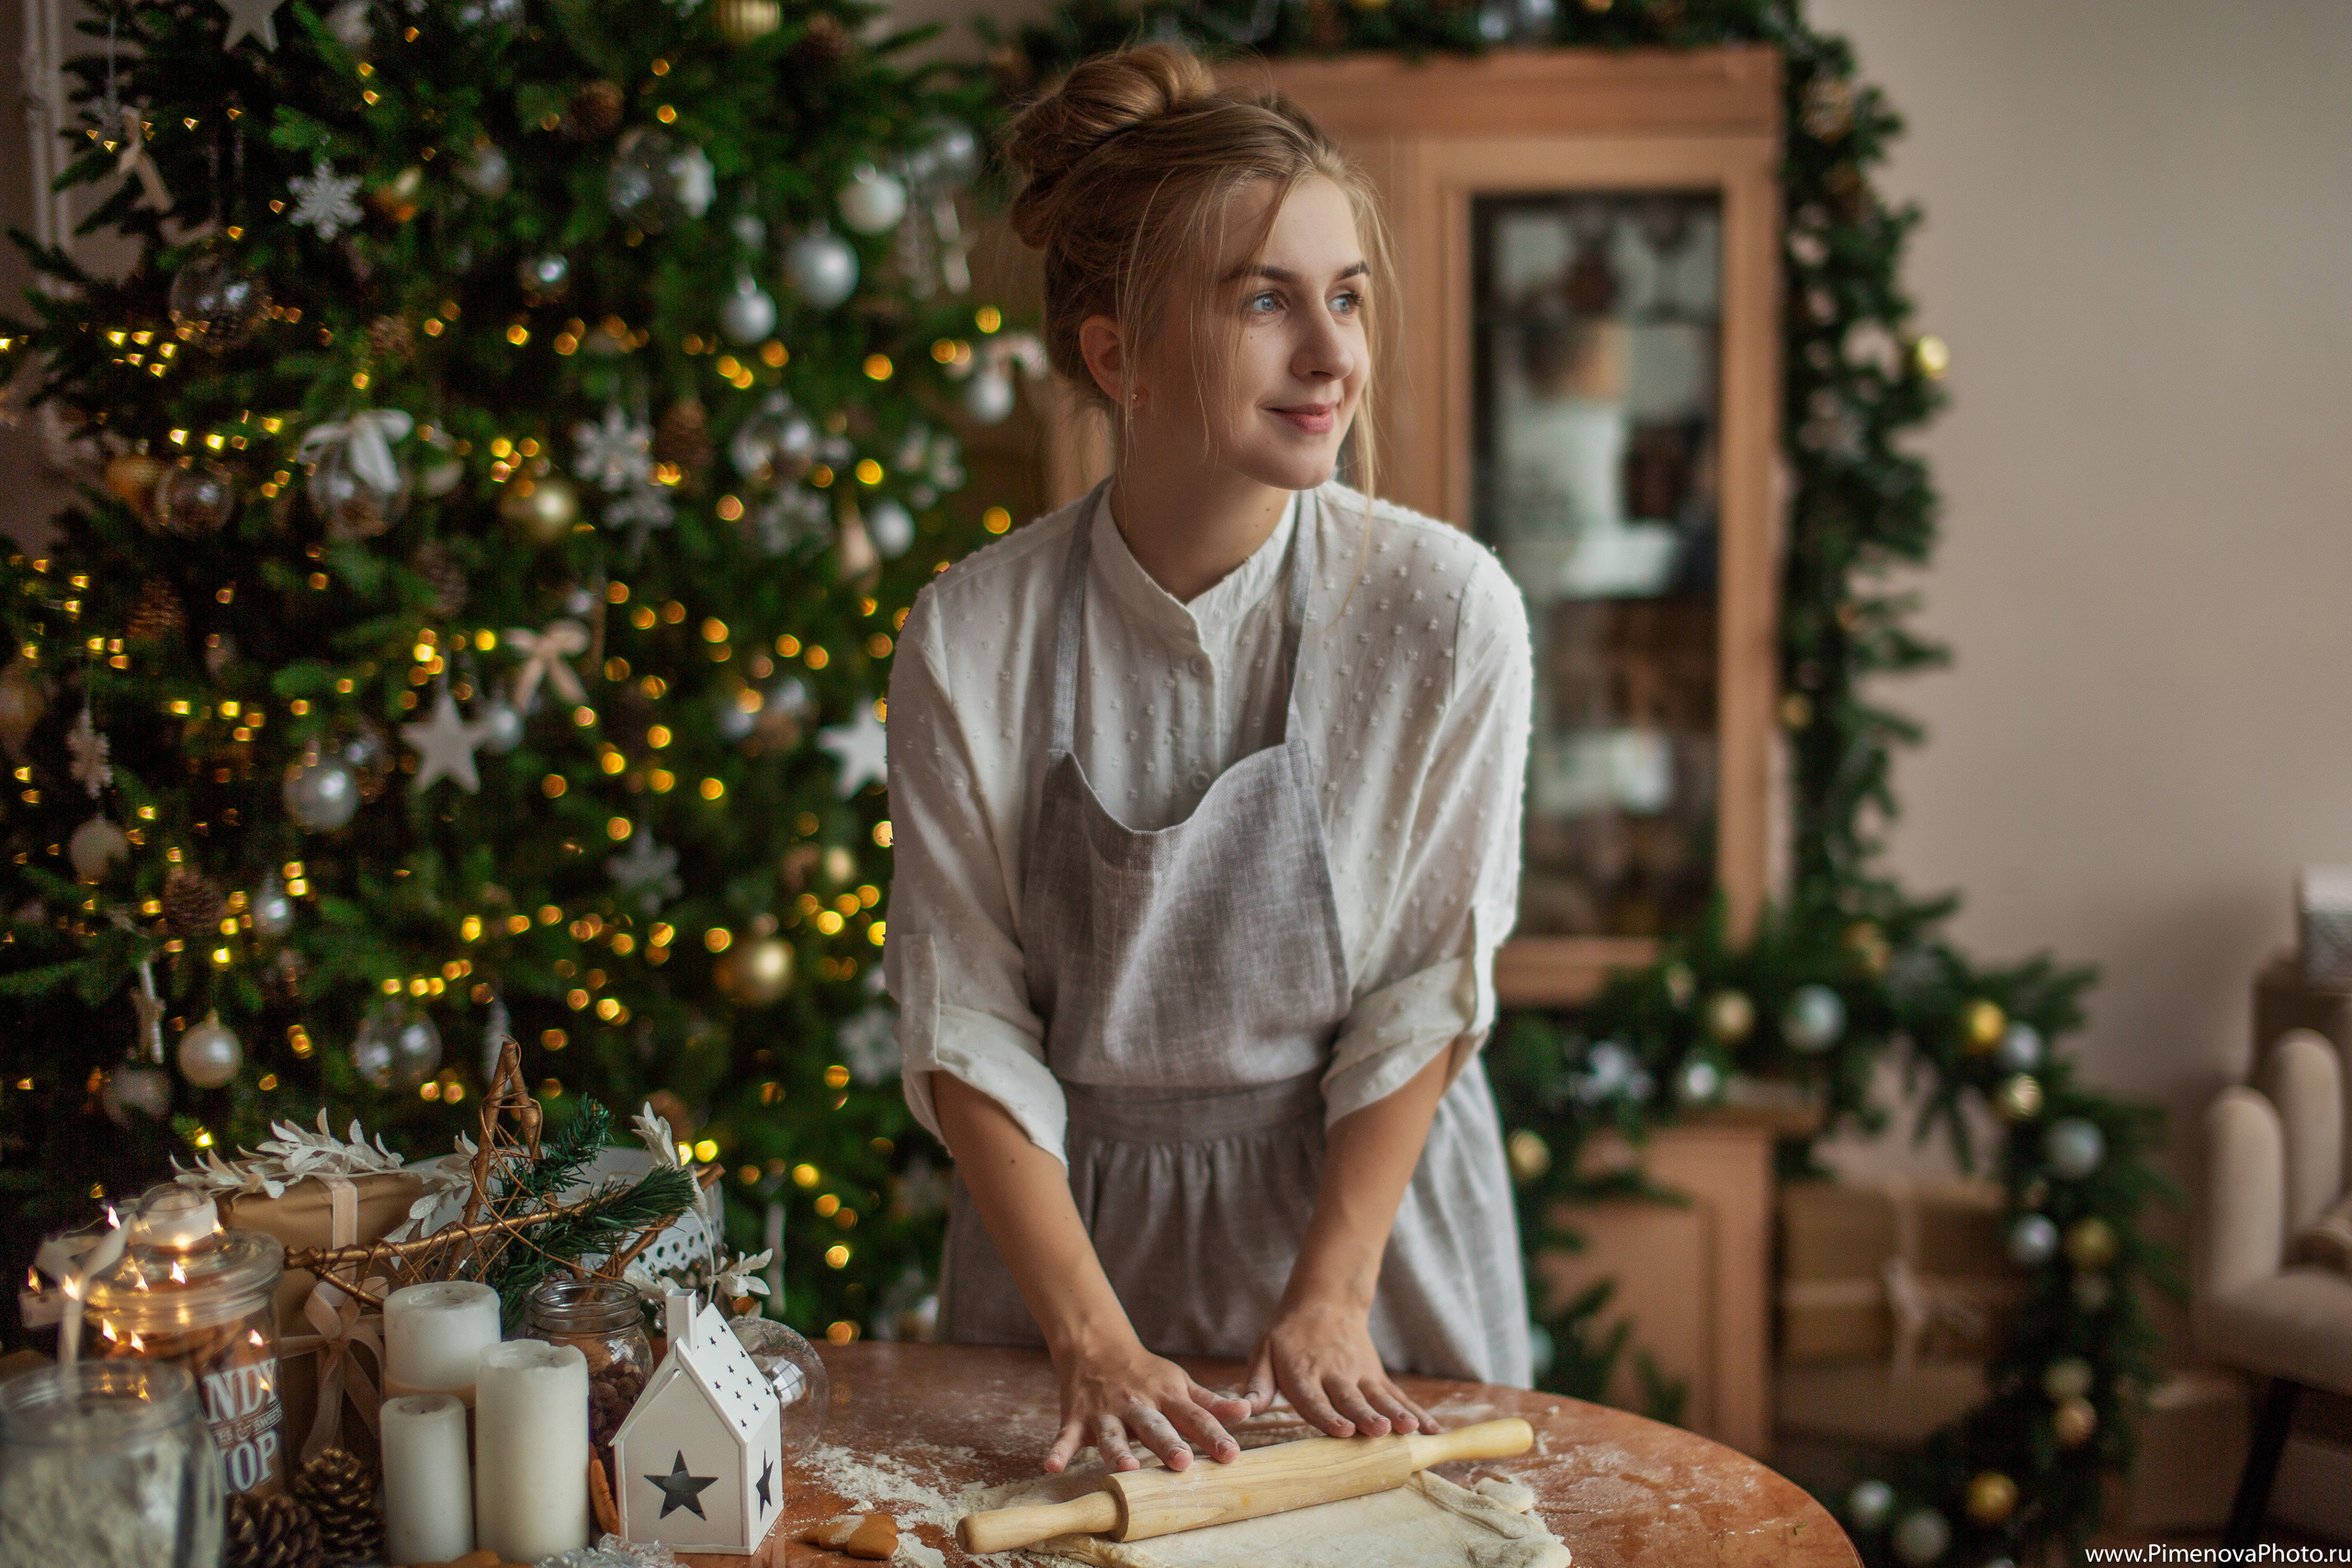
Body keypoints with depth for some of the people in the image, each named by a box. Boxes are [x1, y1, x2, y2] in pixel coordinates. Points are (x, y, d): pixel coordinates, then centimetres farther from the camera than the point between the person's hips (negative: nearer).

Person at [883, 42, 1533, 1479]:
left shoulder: (1445, 610, -16)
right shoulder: (971, 639, -15)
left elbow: (1428, 995, -11)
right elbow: (966, 1023, -11)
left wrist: (1329, 1295, -13)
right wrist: (1095, 1336, -17)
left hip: (1365, 1198, 0)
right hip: (1070, 1215, 1)